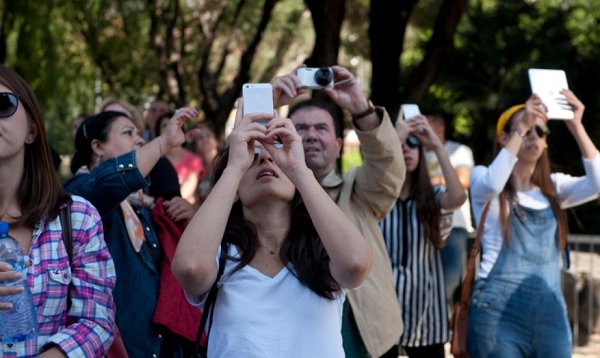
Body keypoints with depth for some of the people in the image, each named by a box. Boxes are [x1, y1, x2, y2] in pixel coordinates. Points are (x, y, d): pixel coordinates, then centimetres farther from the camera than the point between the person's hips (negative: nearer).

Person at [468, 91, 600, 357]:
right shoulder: (483, 178, 4)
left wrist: (576, 126, -11)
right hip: (499, 309, -4)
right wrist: (522, 127, -23)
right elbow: (491, 185, -21)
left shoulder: (554, 187, 14)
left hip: (550, 312, 4)